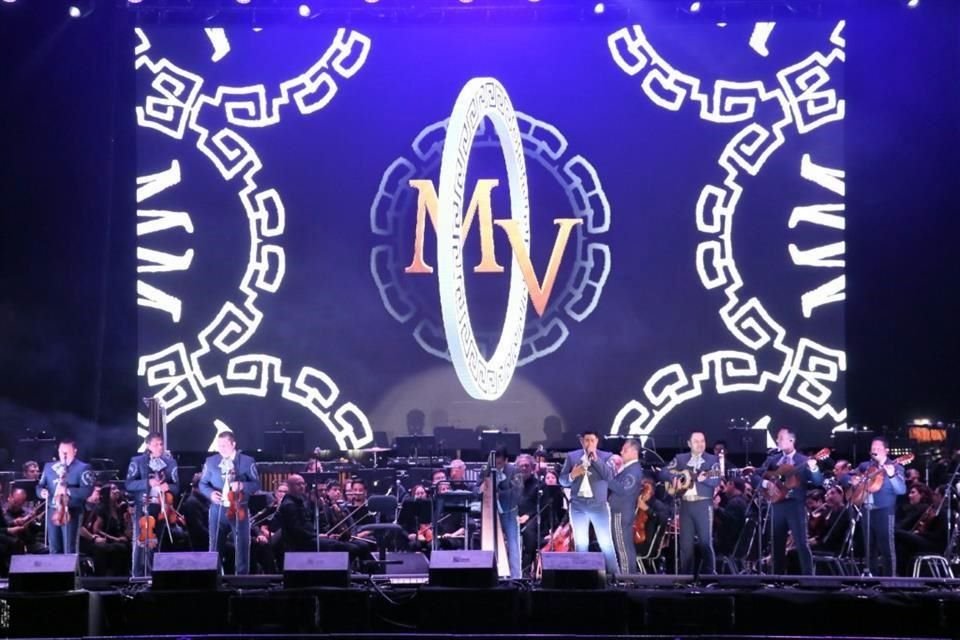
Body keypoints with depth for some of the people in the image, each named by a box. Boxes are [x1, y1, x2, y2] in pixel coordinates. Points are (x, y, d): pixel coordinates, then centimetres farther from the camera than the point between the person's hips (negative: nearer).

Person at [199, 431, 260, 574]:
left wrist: (242, 486, -18)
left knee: (242, 545, 0)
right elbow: (202, 483, 10)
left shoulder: (247, 461, 1)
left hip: (238, 509, -1)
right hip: (217, 509, 1)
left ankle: (241, 577, 7)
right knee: (215, 545, 5)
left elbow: (257, 484, 1)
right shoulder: (211, 461, 7)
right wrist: (211, 493, -11)